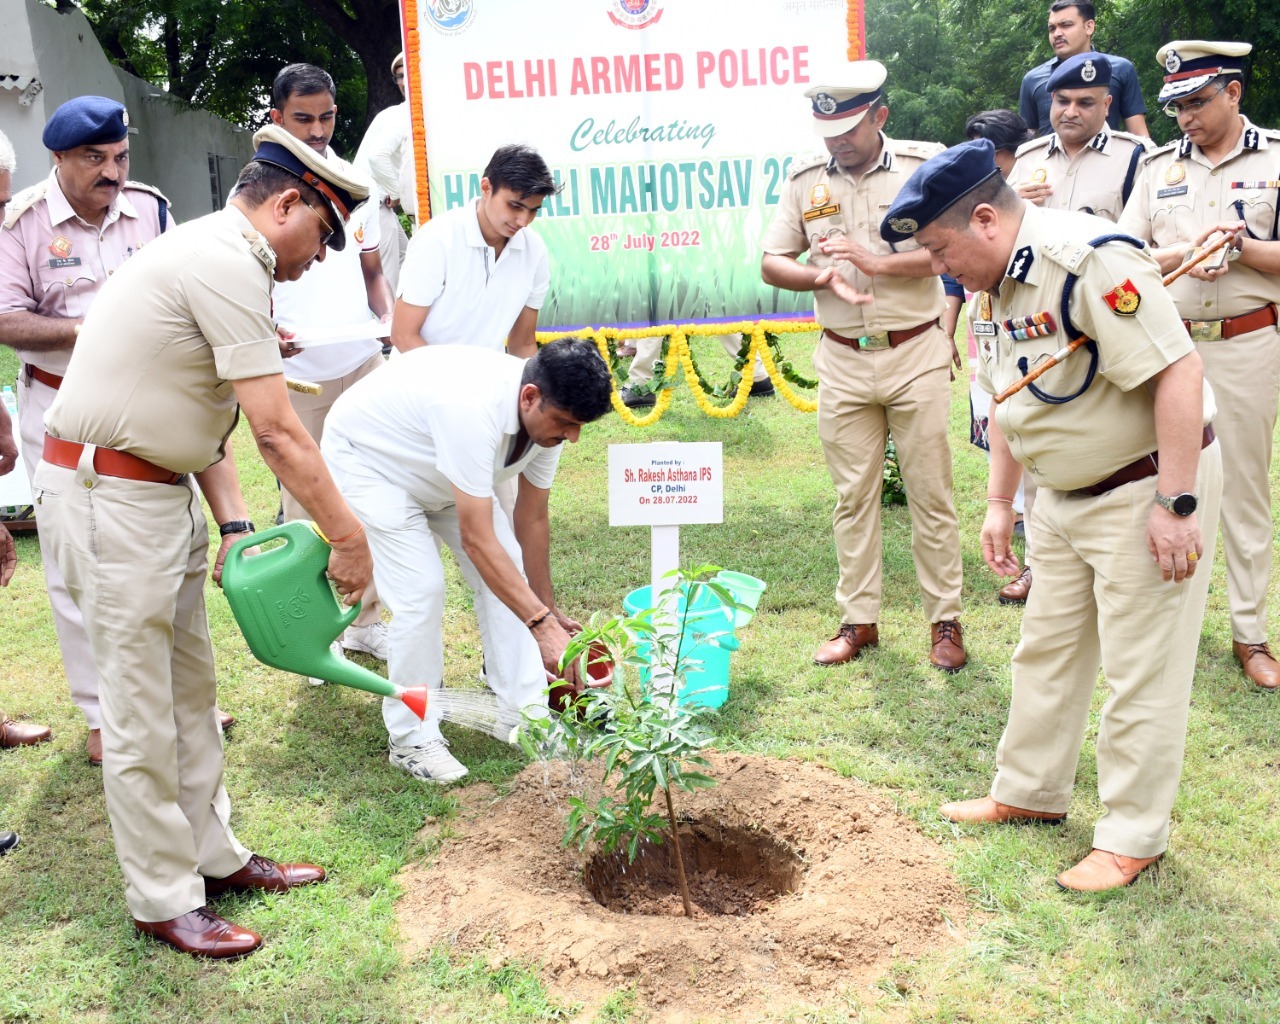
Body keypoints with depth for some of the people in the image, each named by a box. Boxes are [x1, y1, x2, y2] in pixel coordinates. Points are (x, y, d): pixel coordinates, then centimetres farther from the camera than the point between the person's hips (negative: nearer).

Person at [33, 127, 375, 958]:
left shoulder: (214, 255, 14)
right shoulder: (230, 265, -19)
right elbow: (278, 433, -22)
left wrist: (234, 523, 2)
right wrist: (349, 536, -16)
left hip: (163, 487, 11)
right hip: (109, 493, -11)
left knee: (190, 685, 17)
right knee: (141, 709, 0)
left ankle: (214, 856, 30)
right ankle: (163, 900, 13)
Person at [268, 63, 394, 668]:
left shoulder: (356, 183, 9)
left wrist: (390, 315, -5)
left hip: (363, 364, 3)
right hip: (295, 375, -3)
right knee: (305, 503, 4)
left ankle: (366, 619, 20)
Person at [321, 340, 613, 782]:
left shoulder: (546, 413, -18)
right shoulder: (474, 410, -43)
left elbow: (532, 519, -5)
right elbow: (477, 541, -42)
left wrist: (548, 609, 1)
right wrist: (542, 625, -43)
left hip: (442, 472, 8)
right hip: (366, 458, -7)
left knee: (508, 571, -3)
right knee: (421, 589, -19)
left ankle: (526, 711, 6)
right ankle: (411, 738, -3)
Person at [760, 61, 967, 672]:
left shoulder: (923, 165, -2)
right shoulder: (805, 180, 7)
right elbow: (772, 264, 7)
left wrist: (876, 262, -19)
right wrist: (823, 277, -13)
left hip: (915, 354, -3)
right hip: (842, 362, 3)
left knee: (929, 493, 3)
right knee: (853, 495, 8)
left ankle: (945, 620, 14)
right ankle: (858, 620, 18)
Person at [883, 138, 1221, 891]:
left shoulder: (1090, 260, -24)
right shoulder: (994, 287, 6)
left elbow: (1178, 372, -27)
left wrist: (1174, 503, -28)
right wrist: (1000, 504, 15)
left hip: (1149, 487, -9)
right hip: (1068, 493, 9)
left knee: (1140, 672, 0)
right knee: (1047, 650, 17)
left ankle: (1134, 837, 15)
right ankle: (1031, 793, 34)